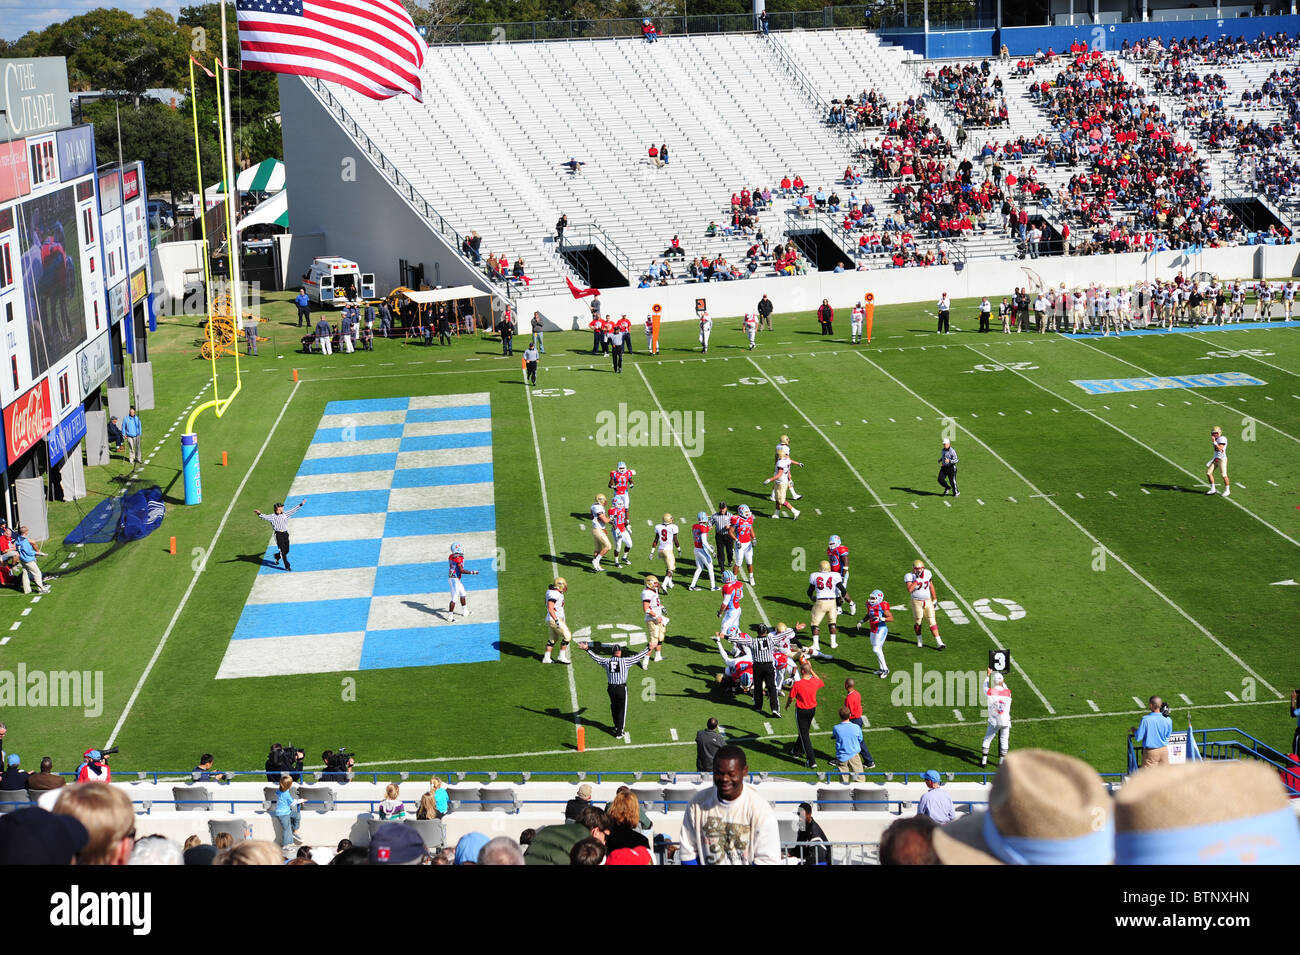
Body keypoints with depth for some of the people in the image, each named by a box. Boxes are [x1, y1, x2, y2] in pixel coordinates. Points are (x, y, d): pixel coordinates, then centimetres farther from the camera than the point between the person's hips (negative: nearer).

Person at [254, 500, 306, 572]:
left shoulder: (285, 514, 11)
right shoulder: (272, 517, -4)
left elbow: (294, 510, 18)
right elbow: (265, 517, -18)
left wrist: (301, 504, 21)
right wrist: (259, 514, -38)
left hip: (285, 534, 5)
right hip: (278, 535, -5)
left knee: (287, 551, 11)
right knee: (283, 551, -5)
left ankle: (277, 556, 42)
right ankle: (287, 566, -1)